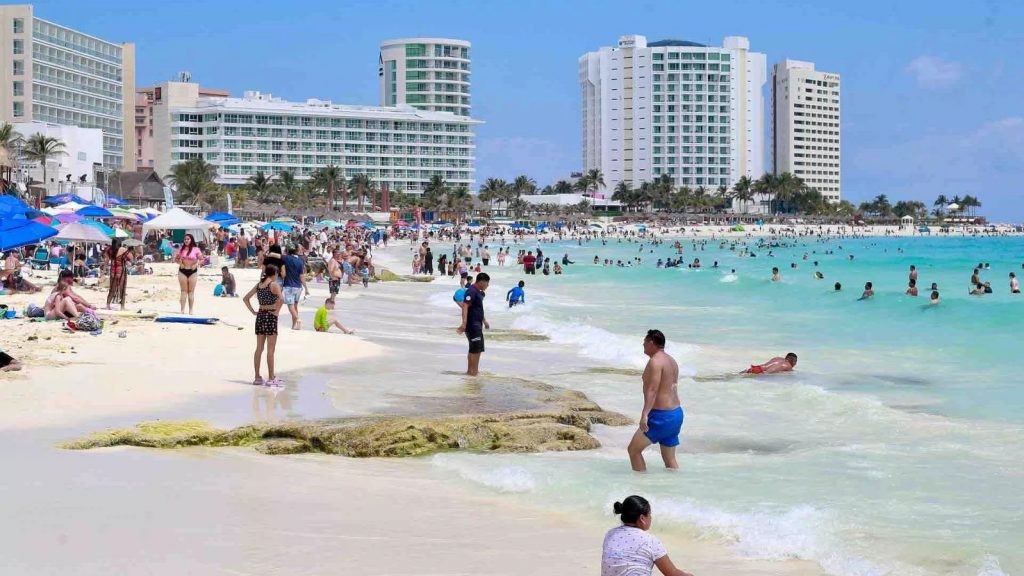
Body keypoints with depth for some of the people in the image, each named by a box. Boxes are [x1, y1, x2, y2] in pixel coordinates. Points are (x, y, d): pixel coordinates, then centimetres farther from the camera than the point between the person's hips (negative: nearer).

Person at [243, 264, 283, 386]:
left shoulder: (259, 284, 9)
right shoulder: (274, 284, -11)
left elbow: (245, 299, 13)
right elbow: (281, 299, -28)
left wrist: (253, 311, 9)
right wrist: (277, 311, -16)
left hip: (260, 315, 6)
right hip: (271, 316, -6)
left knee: (259, 348, 10)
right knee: (270, 349, -3)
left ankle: (257, 377, 13)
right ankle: (271, 378, -1)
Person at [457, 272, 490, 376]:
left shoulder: (479, 292, 15)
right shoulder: (472, 291, -17)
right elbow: (465, 306, -26)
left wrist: (484, 321, 36)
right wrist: (464, 323, -35)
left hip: (477, 324, 10)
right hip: (472, 324, -10)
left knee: (473, 348, 16)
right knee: (477, 348, -9)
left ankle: (470, 370, 24)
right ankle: (474, 371, -5)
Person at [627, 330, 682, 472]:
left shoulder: (655, 361, -14)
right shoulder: (671, 361, 15)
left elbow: (652, 390, -24)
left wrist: (644, 414, -32)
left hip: (661, 416, -9)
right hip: (676, 414, 9)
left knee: (633, 449, 1)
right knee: (670, 460, 13)